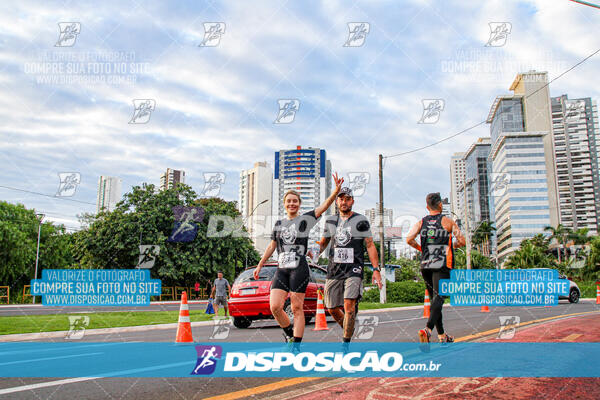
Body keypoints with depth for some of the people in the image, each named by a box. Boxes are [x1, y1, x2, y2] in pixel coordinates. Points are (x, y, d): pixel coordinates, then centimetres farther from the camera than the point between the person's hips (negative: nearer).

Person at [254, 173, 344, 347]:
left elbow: (325, 205, -9)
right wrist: (259, 265, 24)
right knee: (275, 307, -6)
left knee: (297, 308, -3)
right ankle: (289, 333, 20)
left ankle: (296, 345, 4)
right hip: (281, 270, 4)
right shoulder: (279, 224, 16)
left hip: (299, 269, -4)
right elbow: (271, 246, 24)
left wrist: (337, 189, -24)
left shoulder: (305, 219, 4)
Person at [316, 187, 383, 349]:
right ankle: (348, 331, 34)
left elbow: (370, 246, 0)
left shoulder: (361, 221, 0)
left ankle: (346, 342, -7)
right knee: (332, 308, 9)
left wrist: (376, 269, -7)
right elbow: (323, 242, 23)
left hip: (354, 269, -4)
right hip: (334, 269, 5)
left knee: (349, 304, -18)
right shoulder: (331, 221, 12)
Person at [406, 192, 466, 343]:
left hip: (425, 266, 4)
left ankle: (442, 335, 20)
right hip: (442, 266, -4)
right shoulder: (447, 221, 2)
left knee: (434, 298, 14)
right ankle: (427, 329, -32)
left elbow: (409, 239, -2)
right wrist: (452, 245, 18)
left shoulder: (421, 222, 10)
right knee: (438, 298, -11)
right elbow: (462, 241, -3)